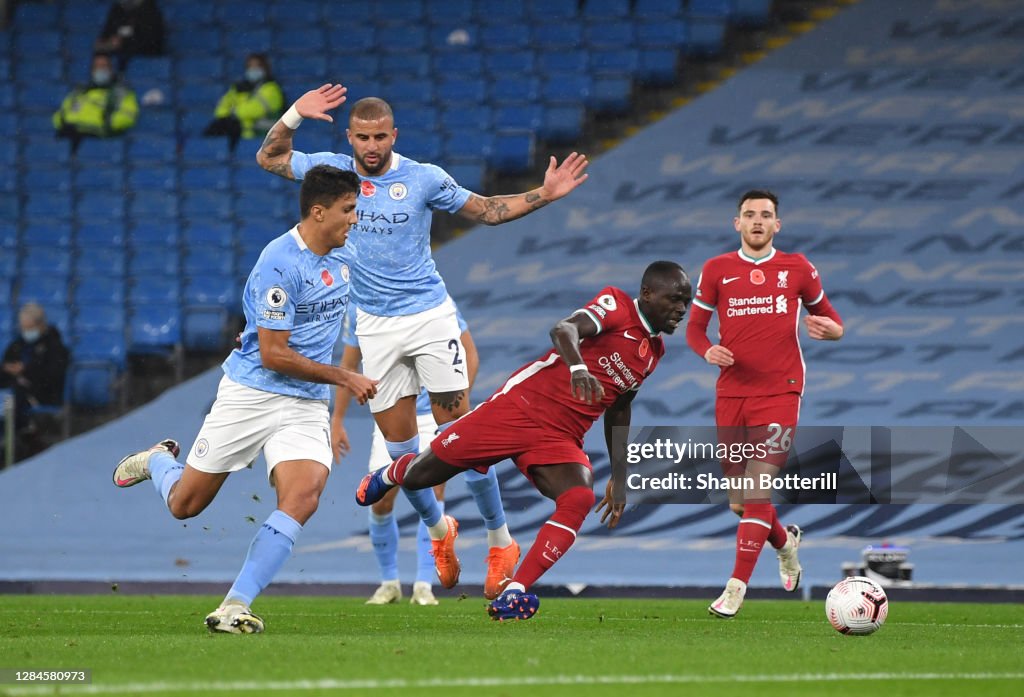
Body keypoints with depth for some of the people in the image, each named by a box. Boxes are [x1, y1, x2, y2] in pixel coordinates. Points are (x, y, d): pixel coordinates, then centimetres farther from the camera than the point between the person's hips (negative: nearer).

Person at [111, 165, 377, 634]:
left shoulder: (343, 259, 6)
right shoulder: (280, 263, -20)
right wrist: (344, 378, -15)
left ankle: (235, 606, -20)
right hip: (251, 396, -5)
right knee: (184, 504, 5)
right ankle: (157, 461, 43)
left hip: (307, 406, 5)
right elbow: (273, 355, -20)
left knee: (302, 496, -22)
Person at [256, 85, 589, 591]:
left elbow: (487, 211, 8)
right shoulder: (333, 170, 1)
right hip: (373, 324, 2)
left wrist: (544, 194, -4)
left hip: (429, 316, -2)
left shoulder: (424, 179, -3)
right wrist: (296, 114, -5)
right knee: (399, 443, 3)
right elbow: (268, 157, 11)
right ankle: (438, 529, 25)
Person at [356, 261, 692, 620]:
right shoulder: (616, 305, -11)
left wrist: (619, 477, 23)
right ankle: (389, 475, 44)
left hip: (560, 439, 6)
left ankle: (514, 595, -25)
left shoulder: (654, 351, 12)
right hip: (519, 406, -6)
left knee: (579, 499, -26)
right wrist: (578, 367, -52)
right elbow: (564, 329, -31)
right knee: (419, 476, 5)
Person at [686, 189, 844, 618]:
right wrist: (708, 351, -11)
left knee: (758, 491, -15)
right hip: (731, 393, 3)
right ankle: (785, 541, 39)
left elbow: (827, 317, 14)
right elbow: (695, 327, 11)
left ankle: (737, 587, -13)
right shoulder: (717, 270, 7)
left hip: (779, 393, -3)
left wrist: (829, 329, -10)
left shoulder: (797, 269, 5)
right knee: (738, 502, 8)